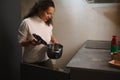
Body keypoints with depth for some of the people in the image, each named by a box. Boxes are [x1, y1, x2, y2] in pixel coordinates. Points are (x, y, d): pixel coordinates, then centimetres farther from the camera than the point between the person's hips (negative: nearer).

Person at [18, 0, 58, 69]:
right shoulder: (27, 23, -16)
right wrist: (30, 42, -31)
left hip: (45, 59, 5)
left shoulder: (48, 23, 3)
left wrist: (54, 40, -1)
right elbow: (20, 42, -11)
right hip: (31, 61, -5)